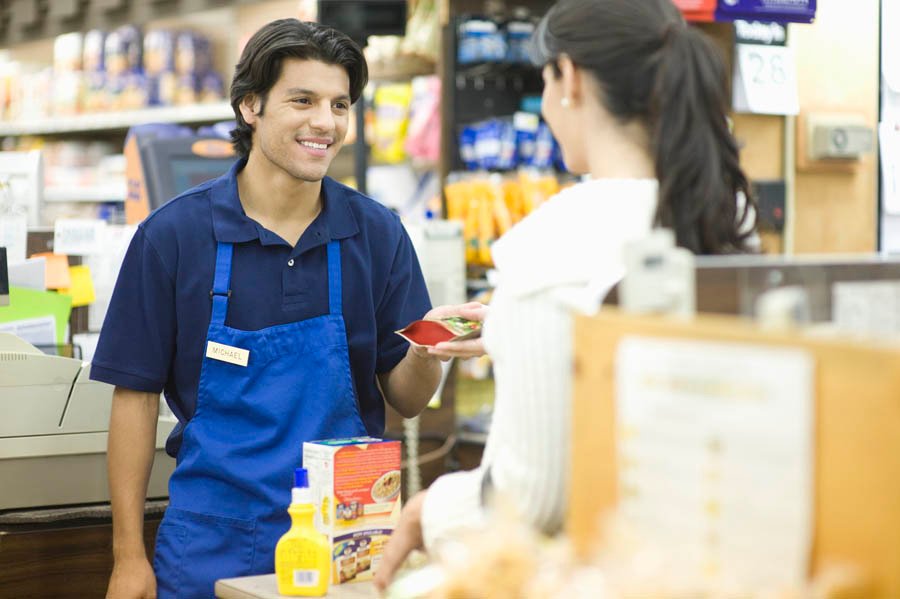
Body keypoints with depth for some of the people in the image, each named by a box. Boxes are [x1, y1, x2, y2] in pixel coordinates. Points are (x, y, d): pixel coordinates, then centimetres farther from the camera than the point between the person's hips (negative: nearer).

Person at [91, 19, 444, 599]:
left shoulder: (378, 234, -1)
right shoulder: (175, 233, -5)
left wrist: (425, 351, -19)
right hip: (212, 550, -1)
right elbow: (136, 394, -3)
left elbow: (406, 400, 3)